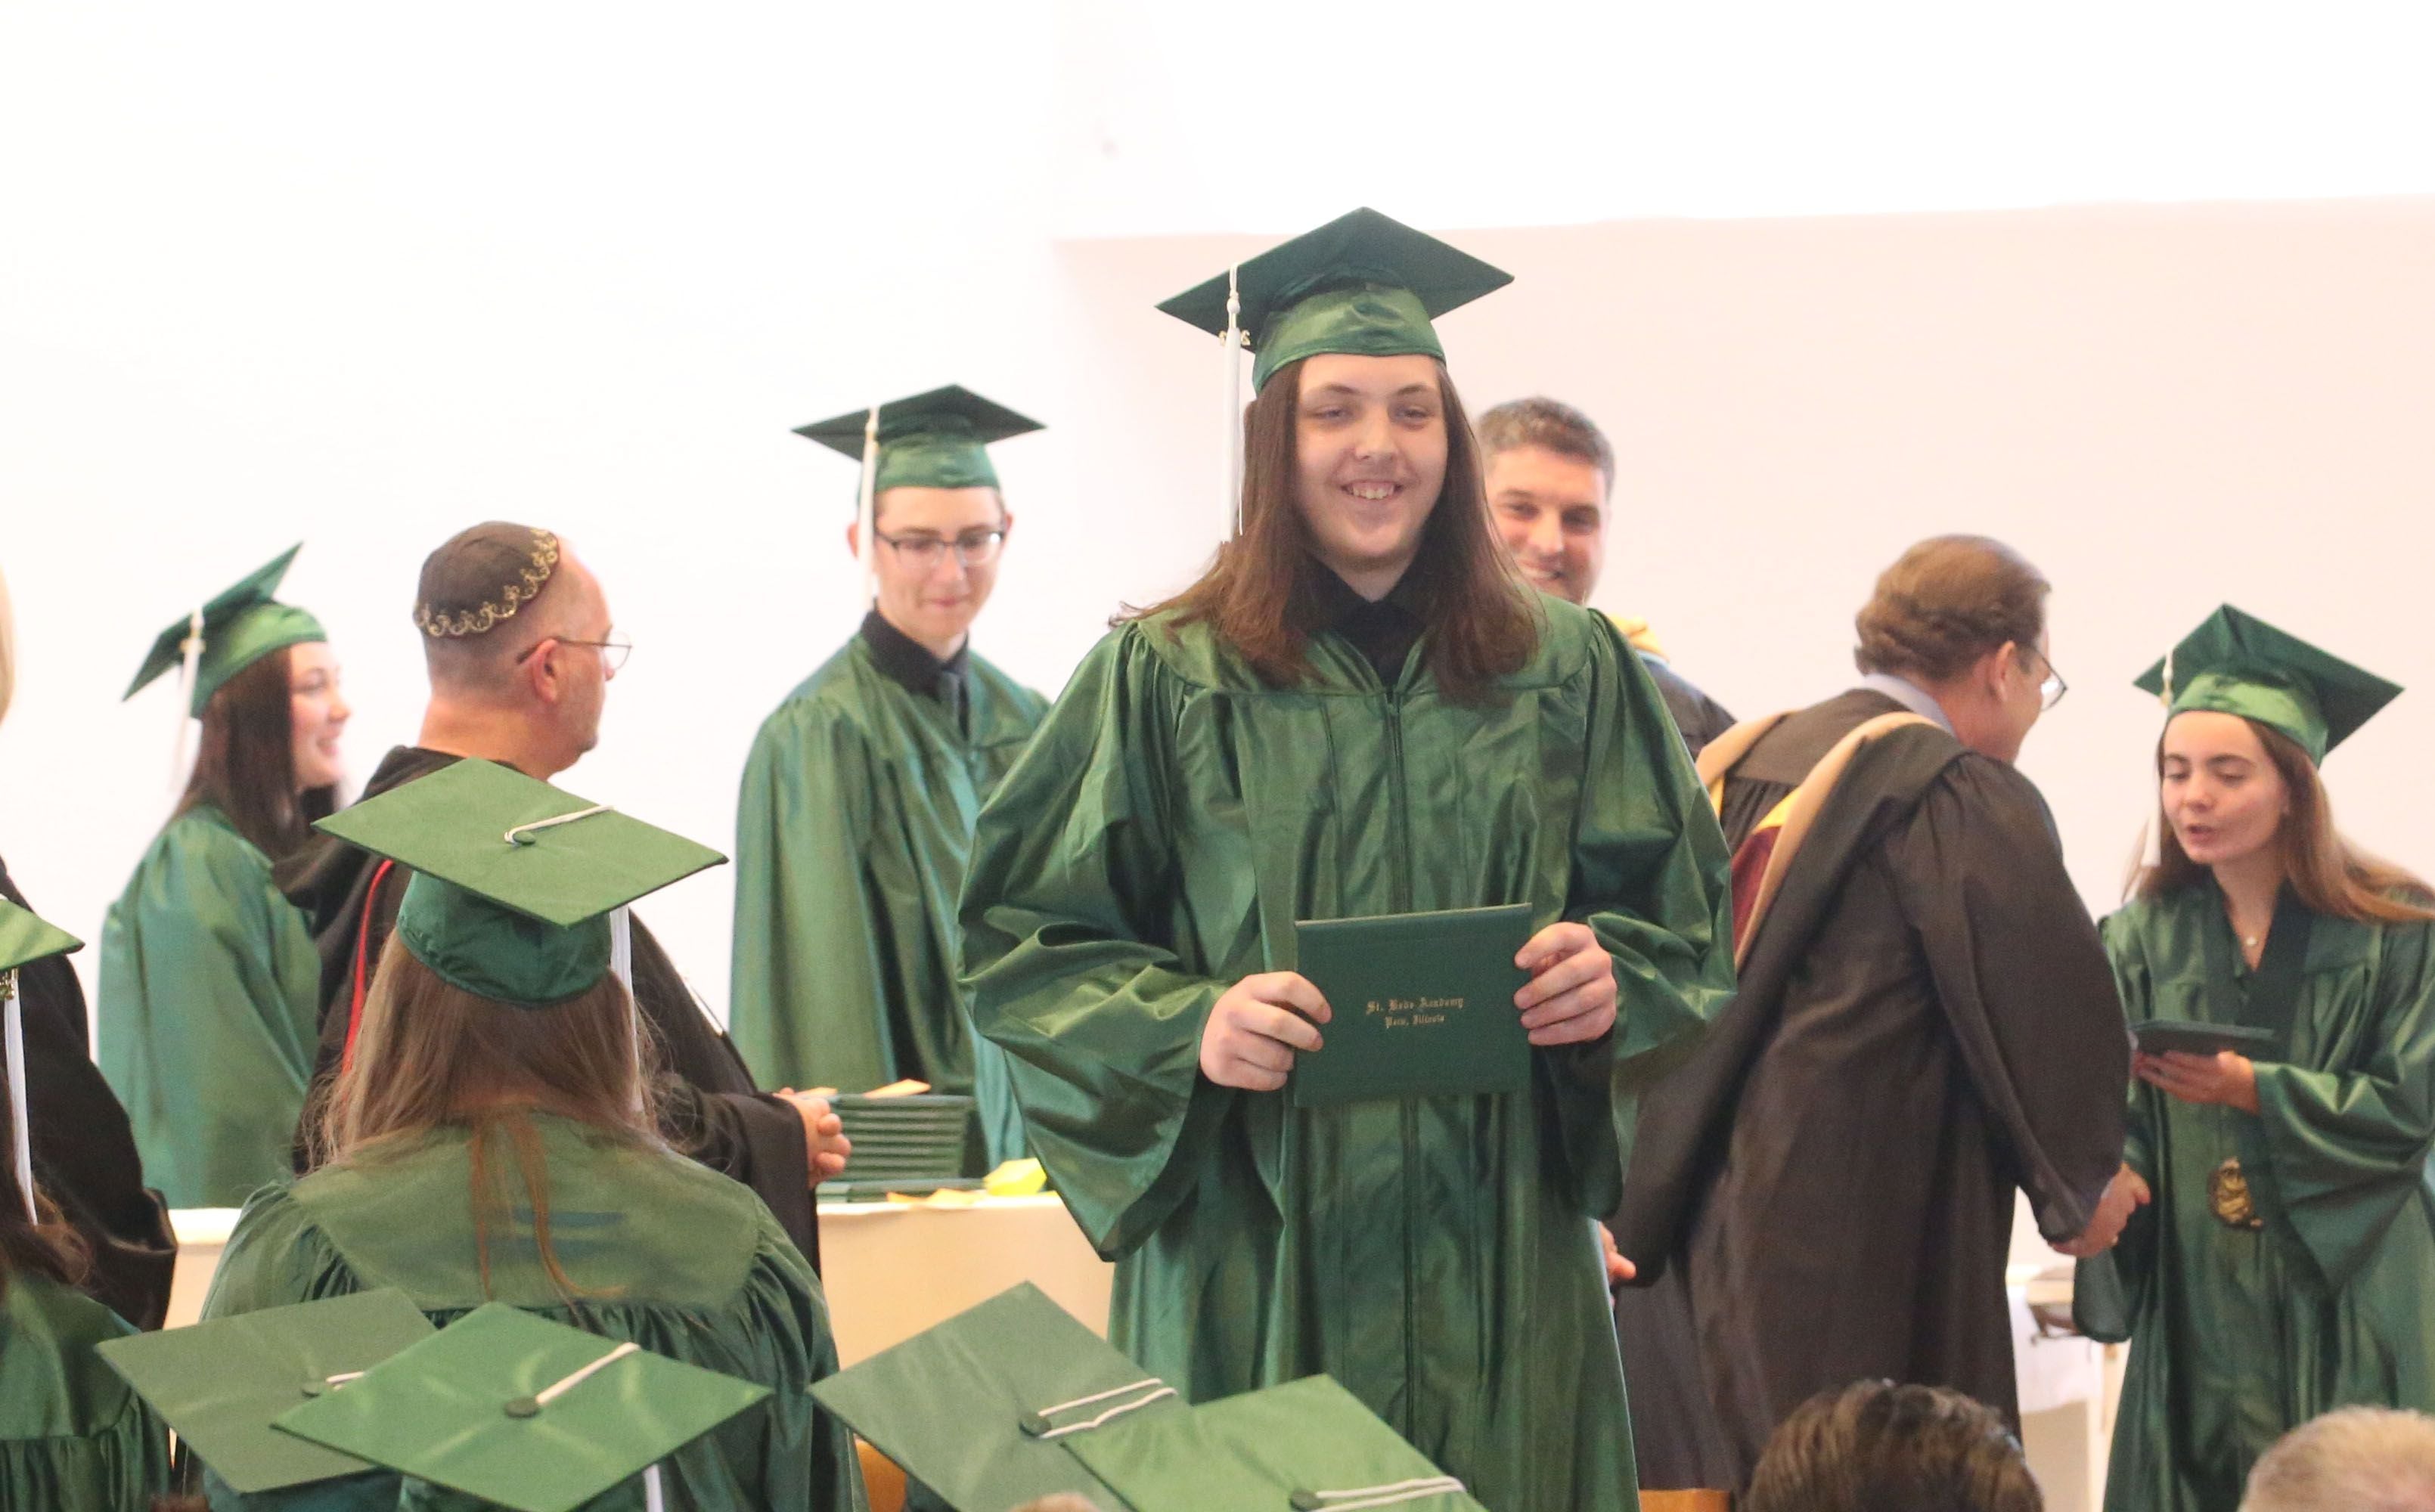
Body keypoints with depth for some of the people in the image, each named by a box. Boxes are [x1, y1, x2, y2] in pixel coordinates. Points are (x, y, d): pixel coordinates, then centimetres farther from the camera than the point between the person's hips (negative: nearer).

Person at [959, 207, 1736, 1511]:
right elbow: (1019, 938, 0)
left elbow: (1682, 914, 12)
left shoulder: (1562, 671, 8)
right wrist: (1191, 1027, -17)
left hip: (1499, 1251, 2)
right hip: (1255, 1256, -2)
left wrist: (1610, 976, -10)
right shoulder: (1168, 679, 0)